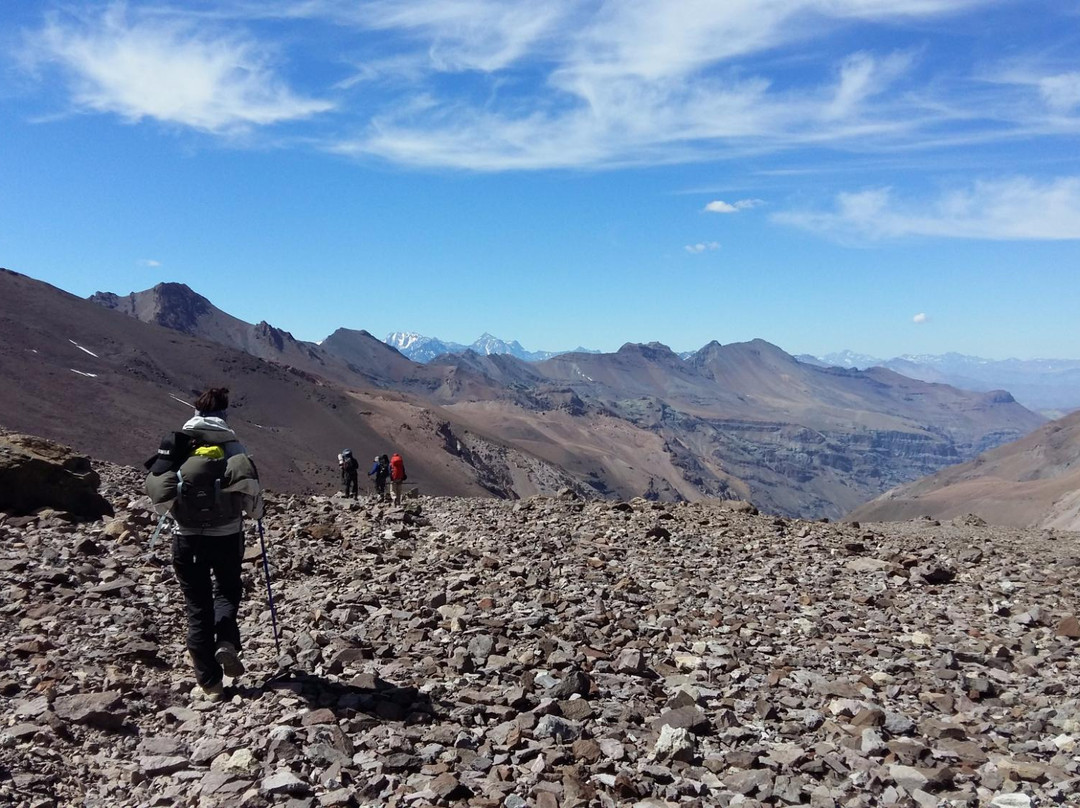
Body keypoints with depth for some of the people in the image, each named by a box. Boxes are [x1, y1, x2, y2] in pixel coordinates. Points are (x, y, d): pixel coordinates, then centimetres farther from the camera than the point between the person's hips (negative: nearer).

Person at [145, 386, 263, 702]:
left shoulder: (174, 444, -1)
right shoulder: (232, 446, -6)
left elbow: (156, 488, -1)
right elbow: (251, 488, -10)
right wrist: (257, 512, 12)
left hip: (187, 537, 1)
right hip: (226, 536, -1)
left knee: (197, 605, 11)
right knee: (227, 591, 23)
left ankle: (209, 680, 12)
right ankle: (227, 643, -2)